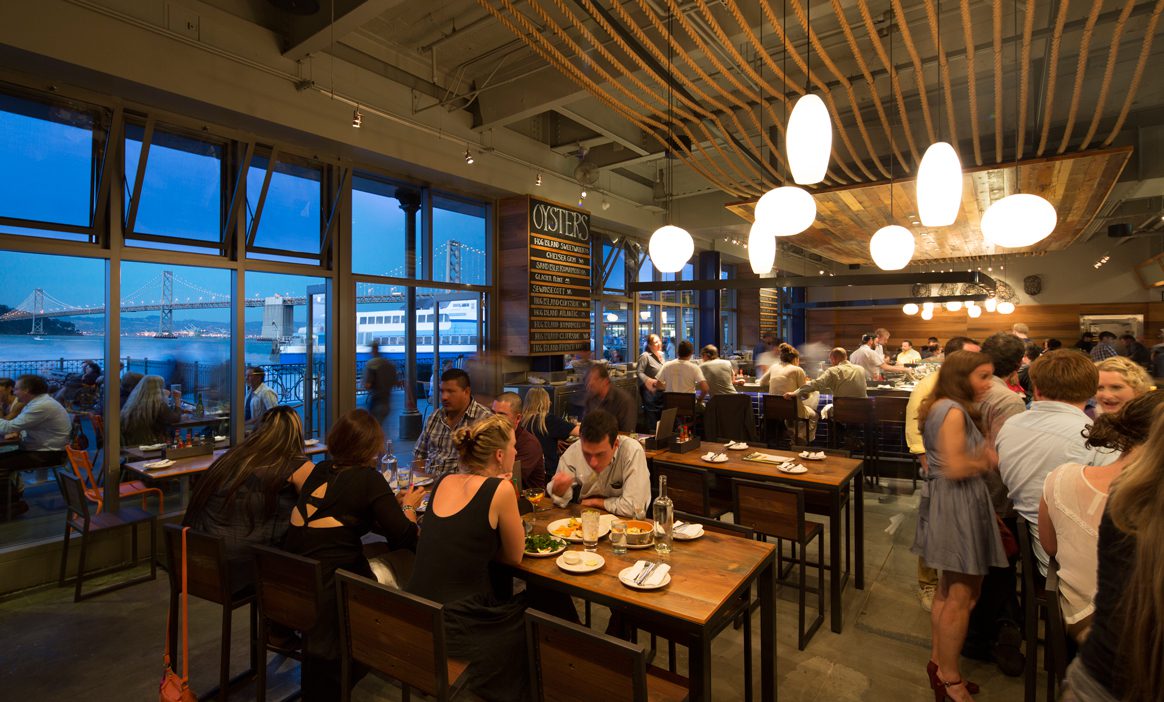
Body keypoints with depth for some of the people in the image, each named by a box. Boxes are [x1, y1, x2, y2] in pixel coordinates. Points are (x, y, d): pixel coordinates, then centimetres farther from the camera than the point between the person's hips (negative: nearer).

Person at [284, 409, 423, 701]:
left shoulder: (320, 469, 7)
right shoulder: (369, 478, -12)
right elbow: (406, 538, -10)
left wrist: (391, 503, 17)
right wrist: (408, 506, 8)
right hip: (329, 587, -7)